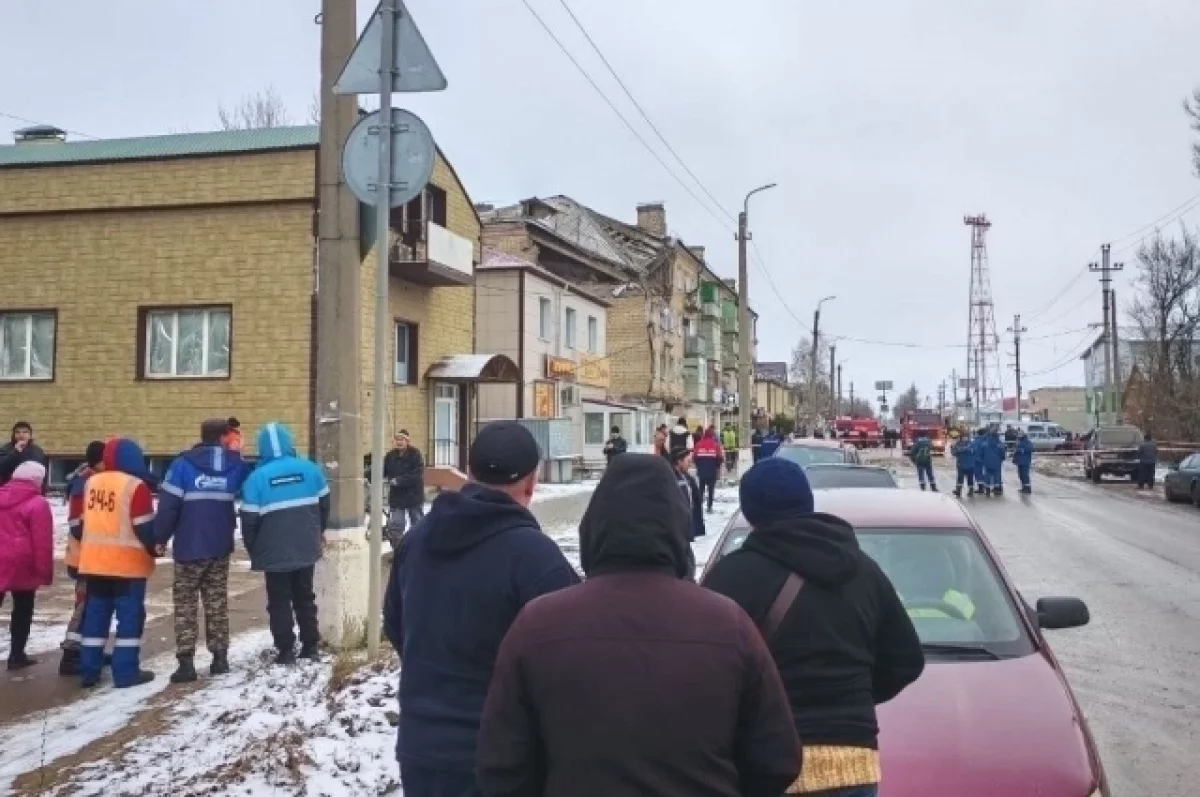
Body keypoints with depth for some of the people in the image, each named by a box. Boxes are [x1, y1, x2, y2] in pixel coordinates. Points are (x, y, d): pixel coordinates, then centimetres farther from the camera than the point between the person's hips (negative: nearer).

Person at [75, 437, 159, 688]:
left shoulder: (91, 483, 9)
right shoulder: (136, 486, -12)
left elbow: (79, 522, 15)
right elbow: (144, 526, -13)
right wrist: (155, 548, 2)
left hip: (94, 560, 7)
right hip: (128, 561, -7)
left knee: (95, 613, 13)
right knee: (130, 615, 0)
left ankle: (89, 670, 16)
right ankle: (126, 671, 0)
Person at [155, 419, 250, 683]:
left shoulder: (183, 464, -9)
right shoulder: (236, 464, 2)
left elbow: (168, 504, -11)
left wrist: (160, 537, -2)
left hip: (189, 547, -3)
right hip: (220, 547, 3)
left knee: (185, 603, 4)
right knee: (217, 601, 13)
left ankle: (186, 662, -2)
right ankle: (220, 657, 14)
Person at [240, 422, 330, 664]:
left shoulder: (257, 477, -13)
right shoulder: (310, 469, -3)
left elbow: (249, 518, -9)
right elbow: (324, 504, 9)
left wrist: (252, 550, 7)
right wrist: (318, 531, 26)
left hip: (275, 553, -3)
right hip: (306, 548, 3)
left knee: (279, 602, 8)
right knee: (305, 597, 17)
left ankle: (286, 650, 9)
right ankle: (310, 646, 21)